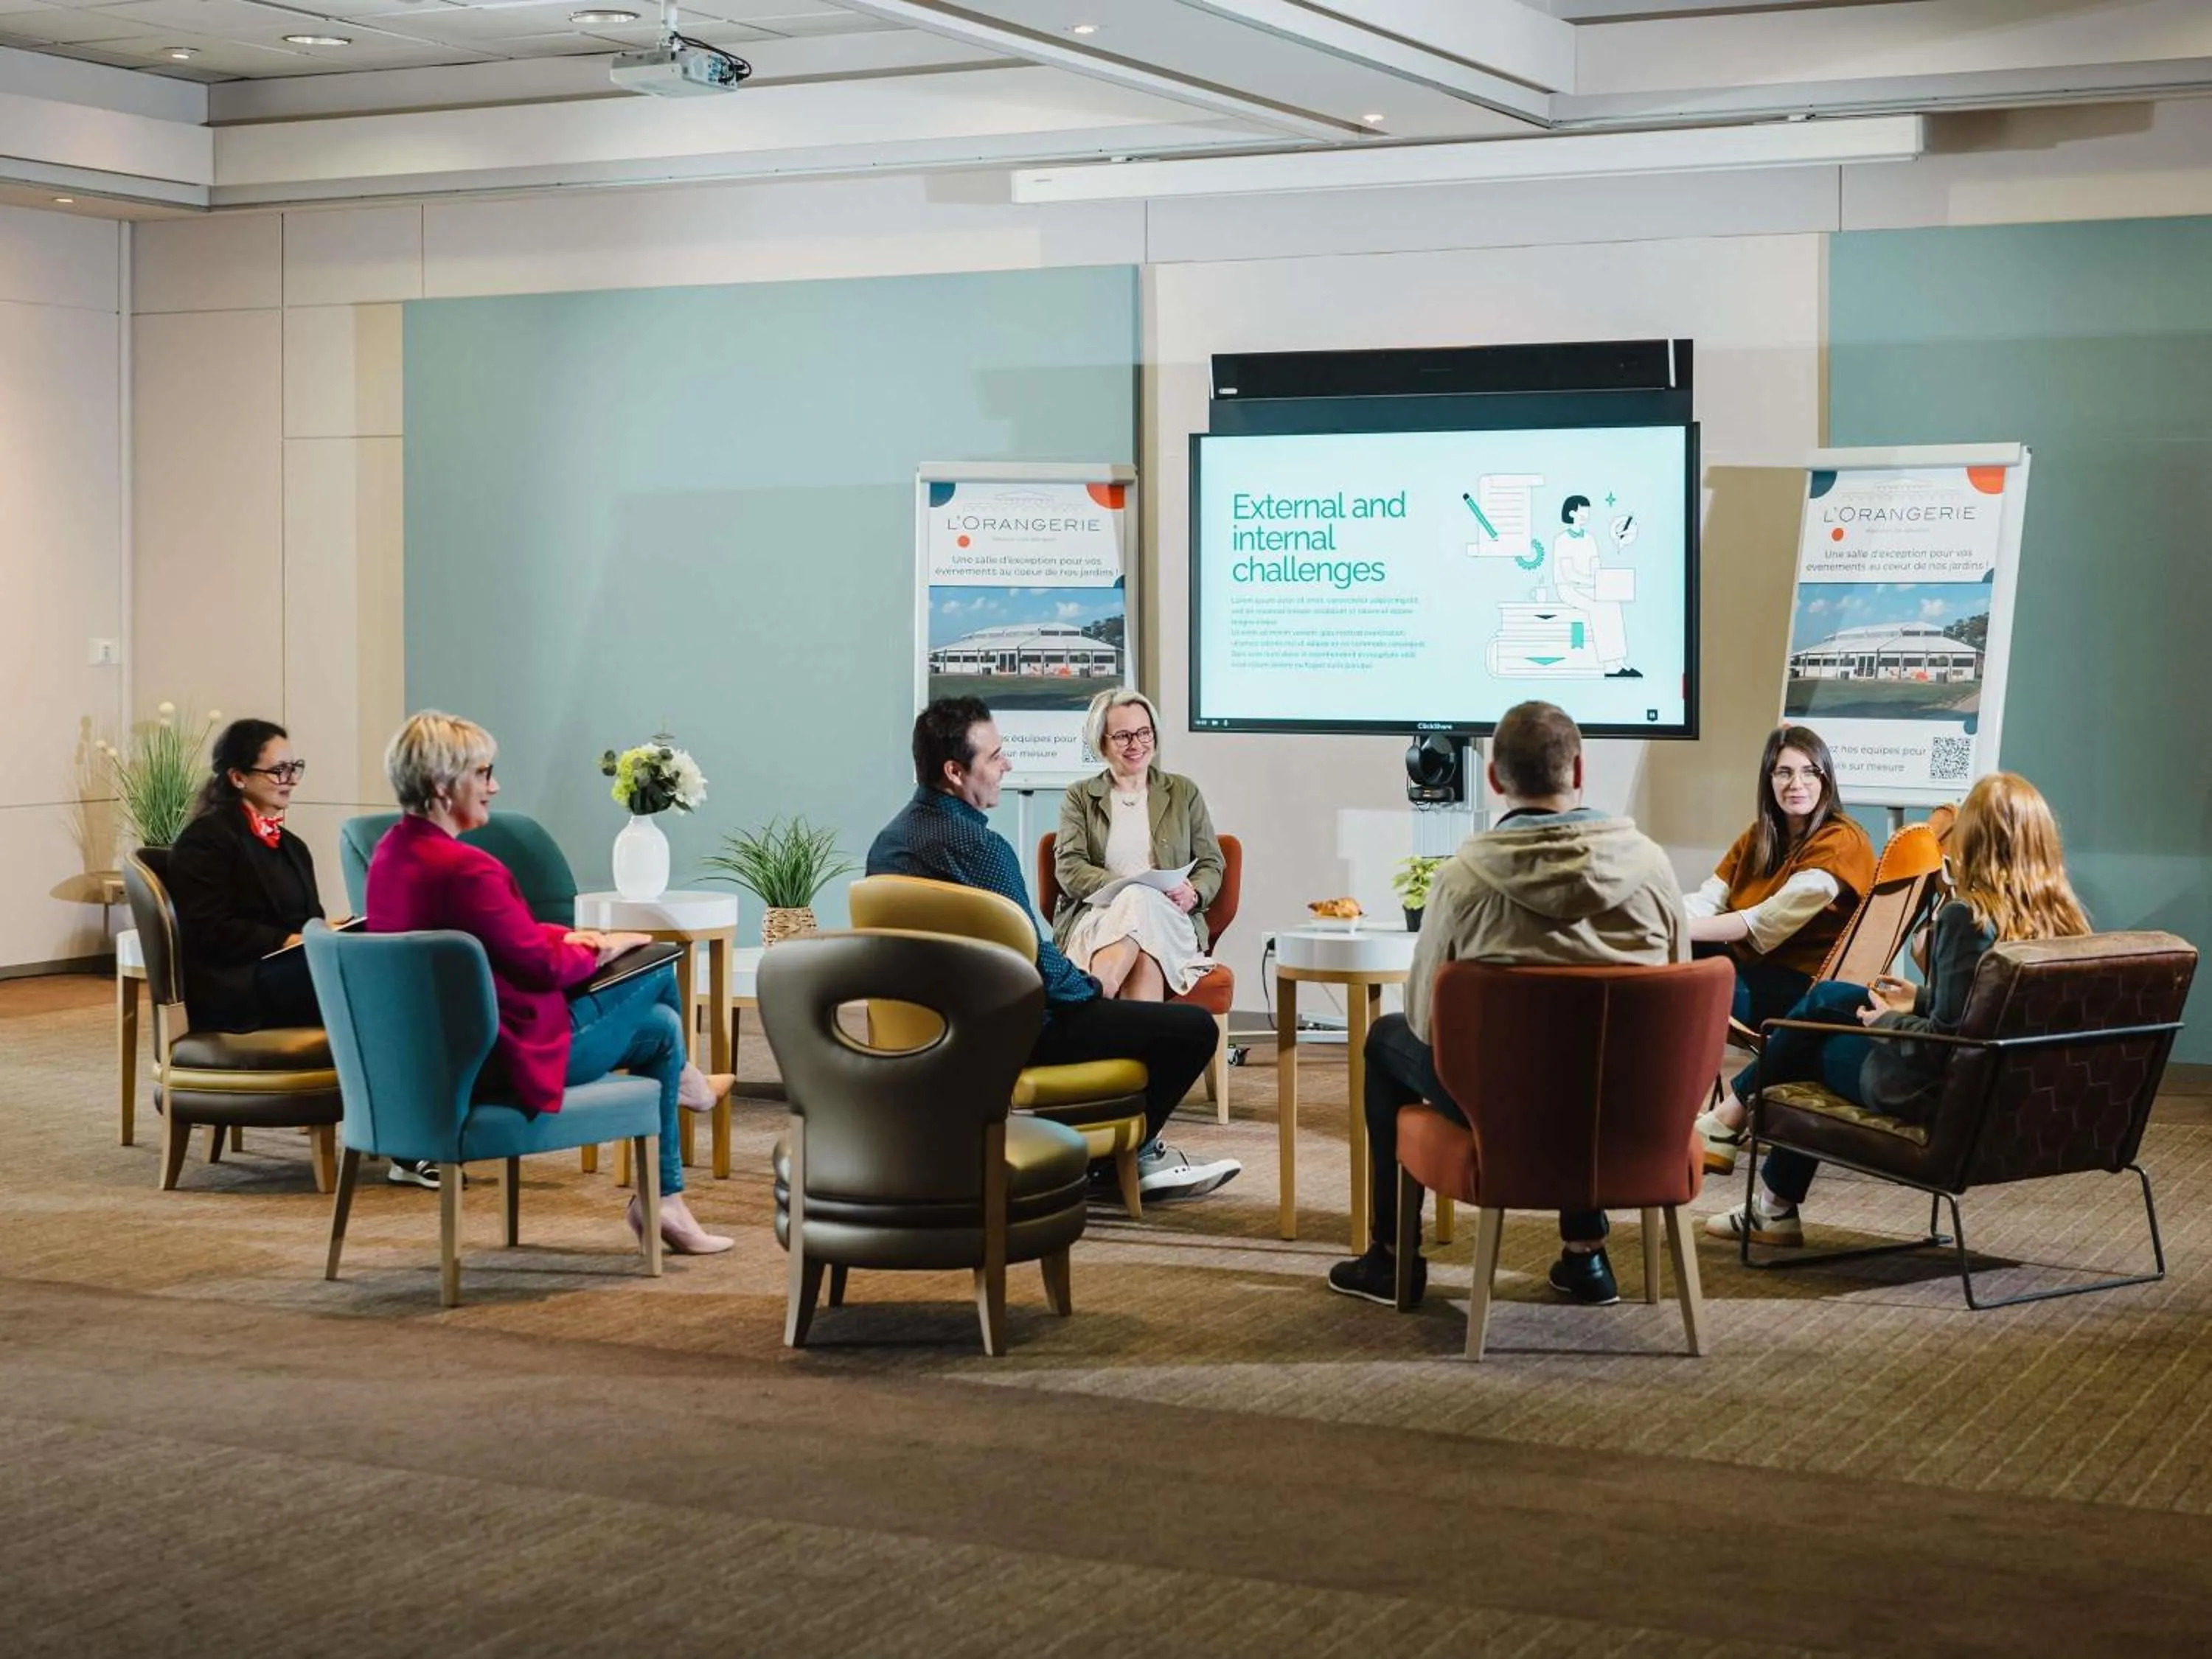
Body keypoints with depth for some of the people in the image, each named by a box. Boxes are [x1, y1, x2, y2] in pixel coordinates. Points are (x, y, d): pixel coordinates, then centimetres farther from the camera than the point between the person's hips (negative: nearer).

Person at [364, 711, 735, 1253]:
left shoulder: (390, 852, 1)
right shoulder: (466, 869, -29)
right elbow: (543, 968, -19)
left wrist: (564, 938, 5)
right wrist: (600, 949, -1)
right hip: (511, 1054, -9)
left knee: (660, 1022, 20)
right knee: (656, 967, 11)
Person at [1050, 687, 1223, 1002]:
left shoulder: (1184, 793, 21)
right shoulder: (1079, 797, 17)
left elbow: (1211, 864, 16)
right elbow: (1069, 869, 3)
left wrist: (1193, 895, -9)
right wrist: (1124, 888, -15)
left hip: (1169, 923, 1)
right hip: (1096, 919, -1)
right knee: (1138, 900, -39)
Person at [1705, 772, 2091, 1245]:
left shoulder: (1965, 918, -27)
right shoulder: (2071, 918, -6)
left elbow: (1945, 1042, -26)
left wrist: (1887, 1022, -7)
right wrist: (1921, 1000, 15)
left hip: (1936, 1096, -8)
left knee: (1815, 1045, 20)